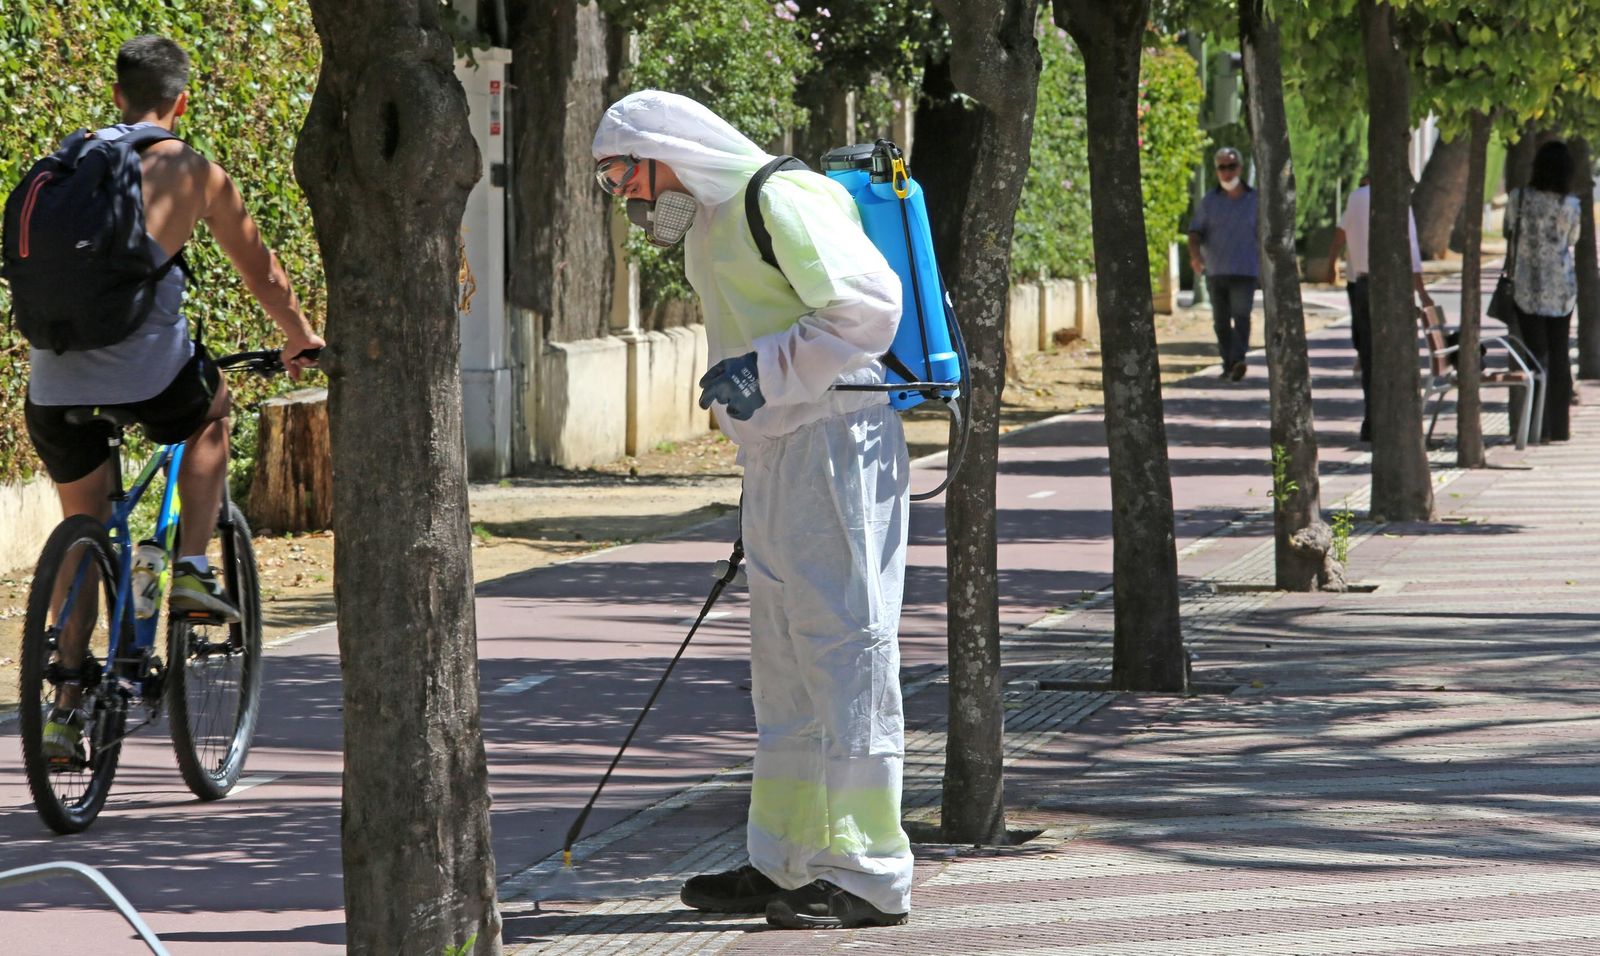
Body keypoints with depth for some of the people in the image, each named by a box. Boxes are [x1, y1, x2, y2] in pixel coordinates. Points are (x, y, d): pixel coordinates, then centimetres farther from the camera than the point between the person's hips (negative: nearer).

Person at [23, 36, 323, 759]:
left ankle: (65, 703, 15)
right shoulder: (192, 171, 6)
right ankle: (191, 570, 19)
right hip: (144, 370, -3)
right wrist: (302, 341, 36)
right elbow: (260, 273, 18)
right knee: (212, 409, 32)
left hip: (54, 375, 3)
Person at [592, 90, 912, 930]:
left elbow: (869, 305, -20)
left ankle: (869, 877, -10)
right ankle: (783, 863, 22)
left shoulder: (782, 201, -13)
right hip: (775, 453, 10)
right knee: (783, 664, 14)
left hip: (835, 443, -10)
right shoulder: (713, 224, 19)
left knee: (844, 649, -10)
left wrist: (765, 372, -20)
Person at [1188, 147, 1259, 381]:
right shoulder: (1209, 201, 7)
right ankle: (1228, 364, 17)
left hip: (1244, 272, -2)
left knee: (1241, 316, -18)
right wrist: (1195, 254, -19)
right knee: (1221, 321, 7)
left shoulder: (1254, 201, 5)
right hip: (1215, 272, 3)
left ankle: (1238, 361, -30)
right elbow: (1195, 232, 1)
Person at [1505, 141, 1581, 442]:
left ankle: (1538, 426, -4)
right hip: (1562, 285, 1)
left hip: (1528, 285, -1)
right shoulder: (1571, 205, -7)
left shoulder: (1519, 198, -8)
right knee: (1560, 355, 11)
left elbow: (1509, 234, 3)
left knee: (1536, 354, 2)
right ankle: (1559, 426, 14)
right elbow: (1572, 240, 6)